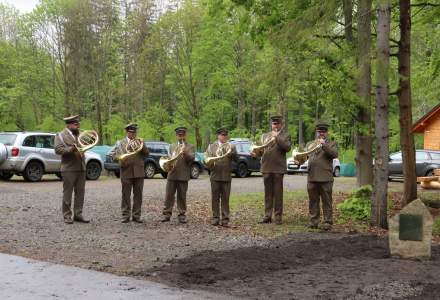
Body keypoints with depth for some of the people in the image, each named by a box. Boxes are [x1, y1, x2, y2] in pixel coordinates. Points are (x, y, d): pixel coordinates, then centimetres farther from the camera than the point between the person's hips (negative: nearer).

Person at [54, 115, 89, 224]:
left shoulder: (80, 134, 18)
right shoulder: (60, 135, 0)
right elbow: (58, 149, -13)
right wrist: (71, 149, -22)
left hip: (81, 168, 6)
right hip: (69, 169, -6)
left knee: (80, 193, 7)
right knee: (67, 193, 0)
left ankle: (78, 214, 14)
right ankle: (67, 216, 6)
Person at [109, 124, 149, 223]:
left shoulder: (140, 142, 14)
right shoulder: (120, 143, 9)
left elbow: (146, 153, 3)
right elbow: (111, 153, 3)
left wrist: (141, 144, -11)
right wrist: (119, 158, -14)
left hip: (138, 172, 2)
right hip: (126, 172, -2)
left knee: (138, 195, 4)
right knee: (126, 195, 1)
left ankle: (136, 216, 11)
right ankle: (125, 216, 7)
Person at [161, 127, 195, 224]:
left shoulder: (189, 147, 6)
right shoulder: (172, 146, 18)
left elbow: (191, 158, -8)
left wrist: (185, 153, -27)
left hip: (183, 175, -3)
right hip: (172, 174, 3)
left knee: (182, 196, 1)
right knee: (169, 195, 1)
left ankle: (182, 215, 7)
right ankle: (167, 214, 6)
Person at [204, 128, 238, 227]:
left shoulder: (231, 146, 11)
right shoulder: (211, 146, 12)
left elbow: (236, 159, 0)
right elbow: (206, 158, 7)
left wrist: (231, 151, -16)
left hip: (226, 176, 0)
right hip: (215, 176, 0)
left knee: (225, 199, 0)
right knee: (215, 198, 3)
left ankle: (225, 219, 3)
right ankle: (215, 218, 10)